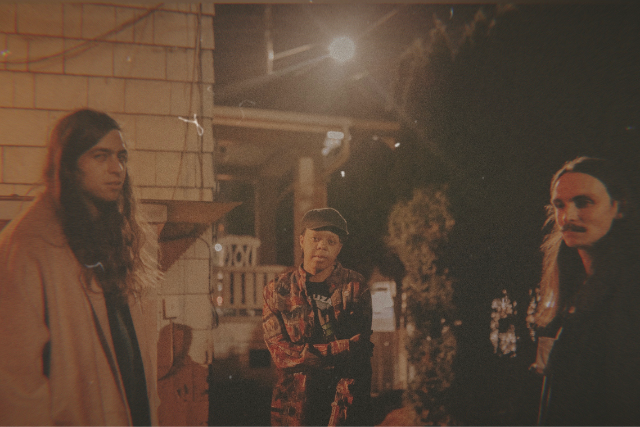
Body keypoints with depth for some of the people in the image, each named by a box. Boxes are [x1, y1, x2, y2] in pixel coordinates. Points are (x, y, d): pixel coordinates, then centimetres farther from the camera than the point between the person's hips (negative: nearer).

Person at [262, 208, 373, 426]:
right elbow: (280, 353, -6)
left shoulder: (354, 287, 3)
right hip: (295, 406, 0)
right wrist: (341, 349, -13)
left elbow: (358, 354, -6)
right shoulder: (278, 291, 5)